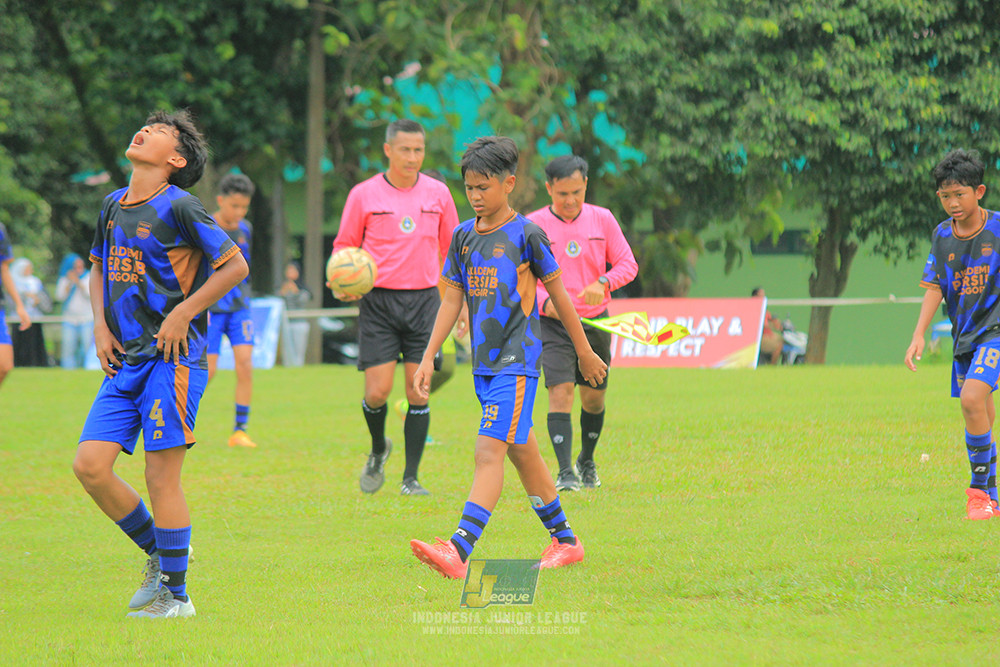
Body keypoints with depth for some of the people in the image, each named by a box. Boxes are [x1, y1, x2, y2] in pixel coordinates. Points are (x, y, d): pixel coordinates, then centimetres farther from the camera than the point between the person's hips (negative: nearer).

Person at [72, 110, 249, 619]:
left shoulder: (178, 208, -8)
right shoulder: (114, 206, 12)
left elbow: (235, 266, -6)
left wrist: (182, 315, -10)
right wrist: (101, 327, 12)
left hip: (173, 358, -7)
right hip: (125, 361, 7)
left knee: (162, 475, -7)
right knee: (90, 465, -2)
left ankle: (175, 594, 4)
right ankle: (157, 551, 18)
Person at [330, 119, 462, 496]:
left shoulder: (438, 193, 7)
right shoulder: (363, 195, 0)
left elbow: (452, 250, 17)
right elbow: (344, 247, 9)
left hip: (425, 299, 1)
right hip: (379, 299, -1)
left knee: (418, 391, -4)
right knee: (378, 392, -8)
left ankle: (411, 477, 5)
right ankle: (378, 450, 23)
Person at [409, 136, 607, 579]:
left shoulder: (526, 235, -7)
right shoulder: (464, 236, 10)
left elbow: (558, 294, 1)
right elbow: (452, 299, 14)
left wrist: (585, 352, 8)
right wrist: (428, 356, 7)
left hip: (517, 362, -7)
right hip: (484, 363, 7)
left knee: (489, 450, -18)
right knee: (522, 453, 15)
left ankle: (459, 550, -29)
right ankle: (565, 541, 28)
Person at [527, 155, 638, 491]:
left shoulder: (602, 219, 1)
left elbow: (627, 263, 4)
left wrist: (604, 283, -16)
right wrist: (545, 301, -20)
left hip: (595, 322, 3)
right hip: (552, 323, -3)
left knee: (594, 397, 11)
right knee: (560, 391, -17)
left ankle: (587, 461, 34)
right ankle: (565, 472, -18)